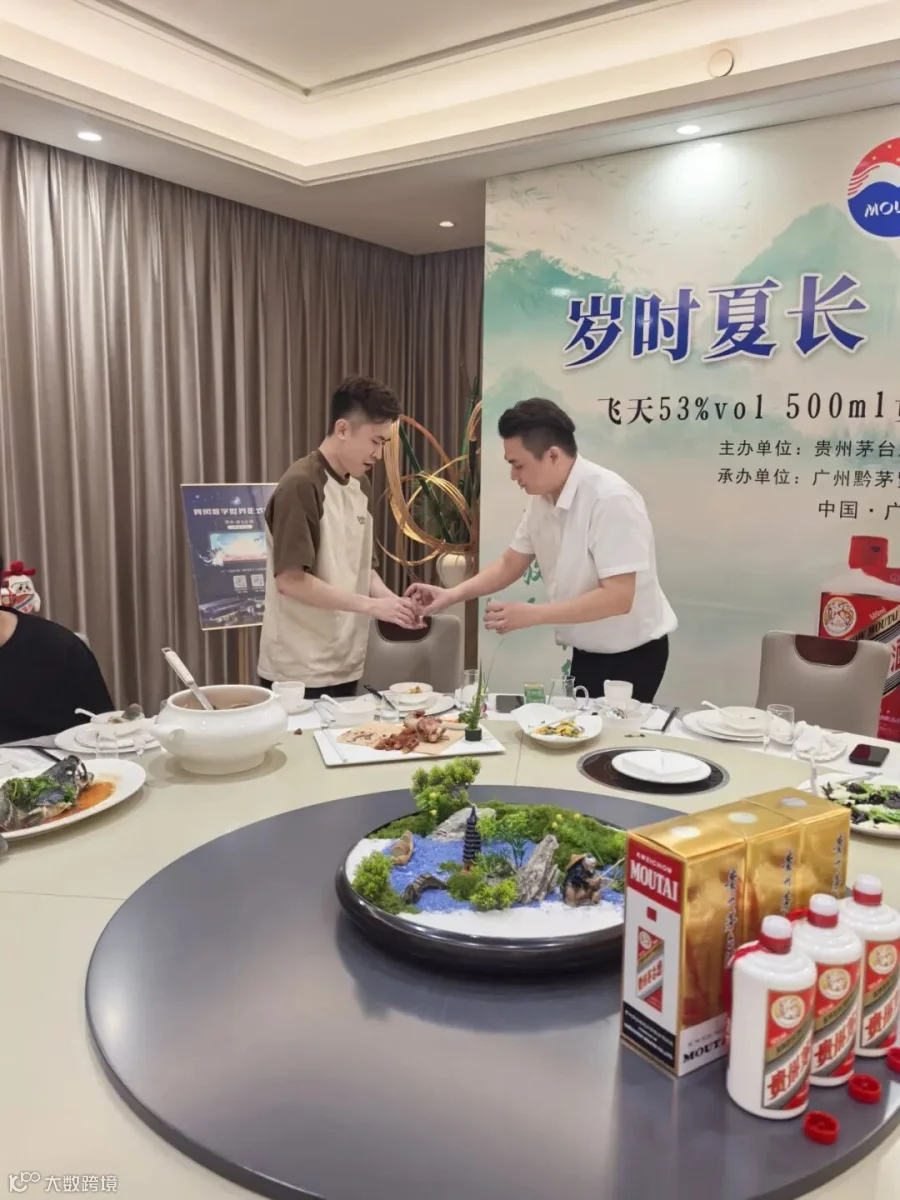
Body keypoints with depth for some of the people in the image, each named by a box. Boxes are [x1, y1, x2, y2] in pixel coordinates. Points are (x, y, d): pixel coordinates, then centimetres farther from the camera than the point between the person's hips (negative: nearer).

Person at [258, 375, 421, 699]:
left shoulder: (361, 486, 10)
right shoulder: (301, 485, -16)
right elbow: (290, 580, -21)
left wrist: (390, 600, -3)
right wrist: (371, 605, -20)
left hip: (345, 667, 8)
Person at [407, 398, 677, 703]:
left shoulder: (611, 499, -25)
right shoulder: (542, 498, -3)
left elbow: (618, 598, -28)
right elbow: (511, 564, 7)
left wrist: (531, 614, -29)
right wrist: (452, 595, -6)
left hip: (631, 653, -7)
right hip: (587, 651, 7)